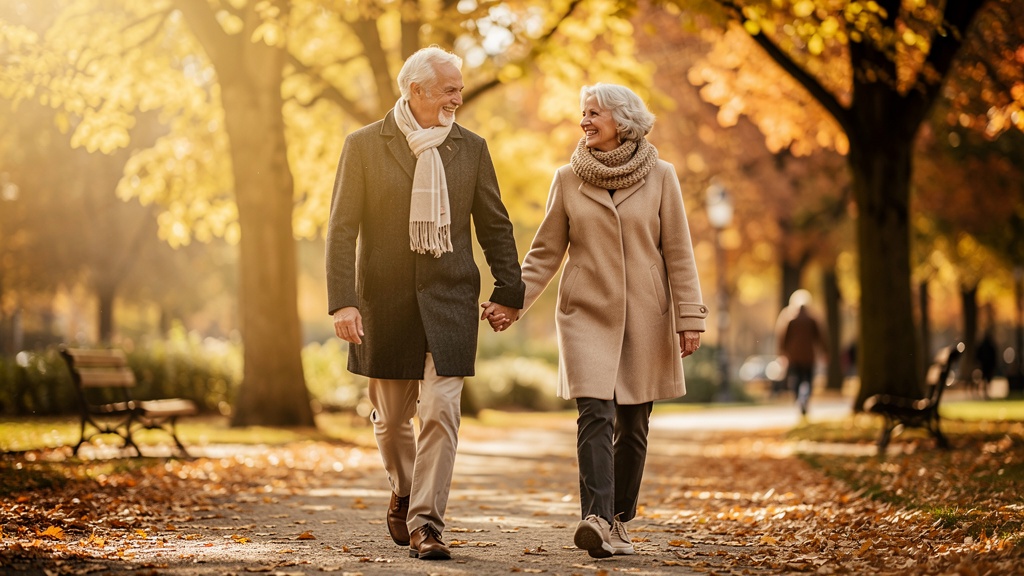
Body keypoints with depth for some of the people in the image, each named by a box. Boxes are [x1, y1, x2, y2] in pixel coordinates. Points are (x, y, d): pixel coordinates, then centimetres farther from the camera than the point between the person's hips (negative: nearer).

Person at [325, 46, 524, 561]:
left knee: (440, 412, -9)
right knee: (391, 416, 11)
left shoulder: (470, 148, 6)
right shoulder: (364, 146, -1)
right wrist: (342, 301, -13)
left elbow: (494, 225, 11)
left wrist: (509, 290, 6)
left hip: (448, 300, 1)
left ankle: (425, 523, -5)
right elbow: (342, 228, -4)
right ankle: (403, 494, 36)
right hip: (385, 300, -1)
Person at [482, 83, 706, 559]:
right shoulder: (568, 179, 4)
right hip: (587, 315, 0)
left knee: (633, 424, 5)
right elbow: (546, 252, 7)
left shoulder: (660, 176, 1)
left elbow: (678, 252, 1)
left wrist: (689, 317, -5)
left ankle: (618, 521, 18)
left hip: (645, 318, 0)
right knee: (595, 416, -14)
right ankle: (596, 521, -24)